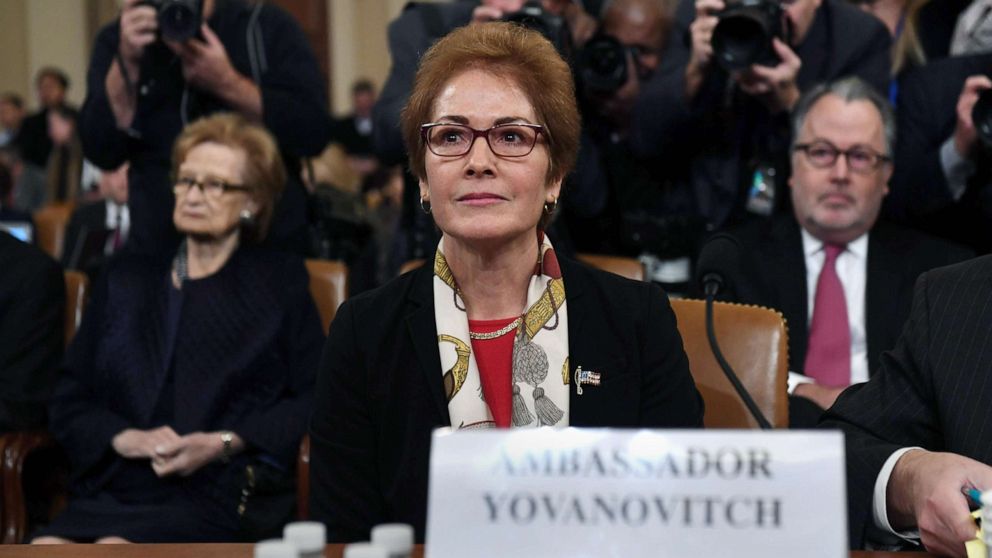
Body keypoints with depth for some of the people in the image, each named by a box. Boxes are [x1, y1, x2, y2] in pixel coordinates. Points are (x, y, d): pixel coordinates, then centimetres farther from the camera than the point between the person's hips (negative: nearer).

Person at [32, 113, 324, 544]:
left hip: (221, 496, -3)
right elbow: (69, 399, 17)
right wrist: (125, 439, -3)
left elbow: (313, 399, 3)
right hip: (115, 489, 3)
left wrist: (224, 443, -9)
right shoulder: (126, 281, 23)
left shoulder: (279, 283, 14)